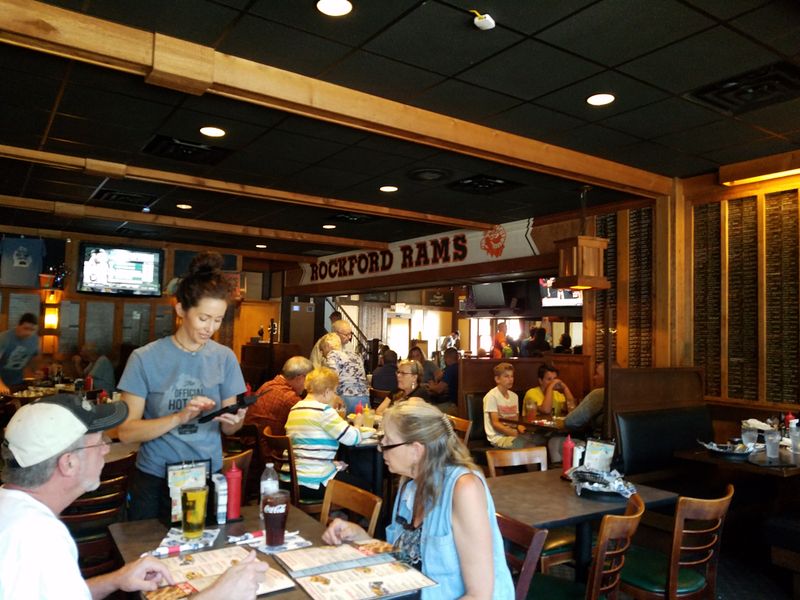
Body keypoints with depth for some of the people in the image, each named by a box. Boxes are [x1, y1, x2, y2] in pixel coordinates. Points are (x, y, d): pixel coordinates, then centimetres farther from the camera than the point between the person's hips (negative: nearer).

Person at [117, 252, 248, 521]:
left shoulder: (224, 357, -2)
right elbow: (126, 432, -14)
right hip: (155, 480, -2)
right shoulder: (145, 358, -11)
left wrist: (234, 420, -18)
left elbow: (227, 428, 3)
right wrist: (179, 417, -26)